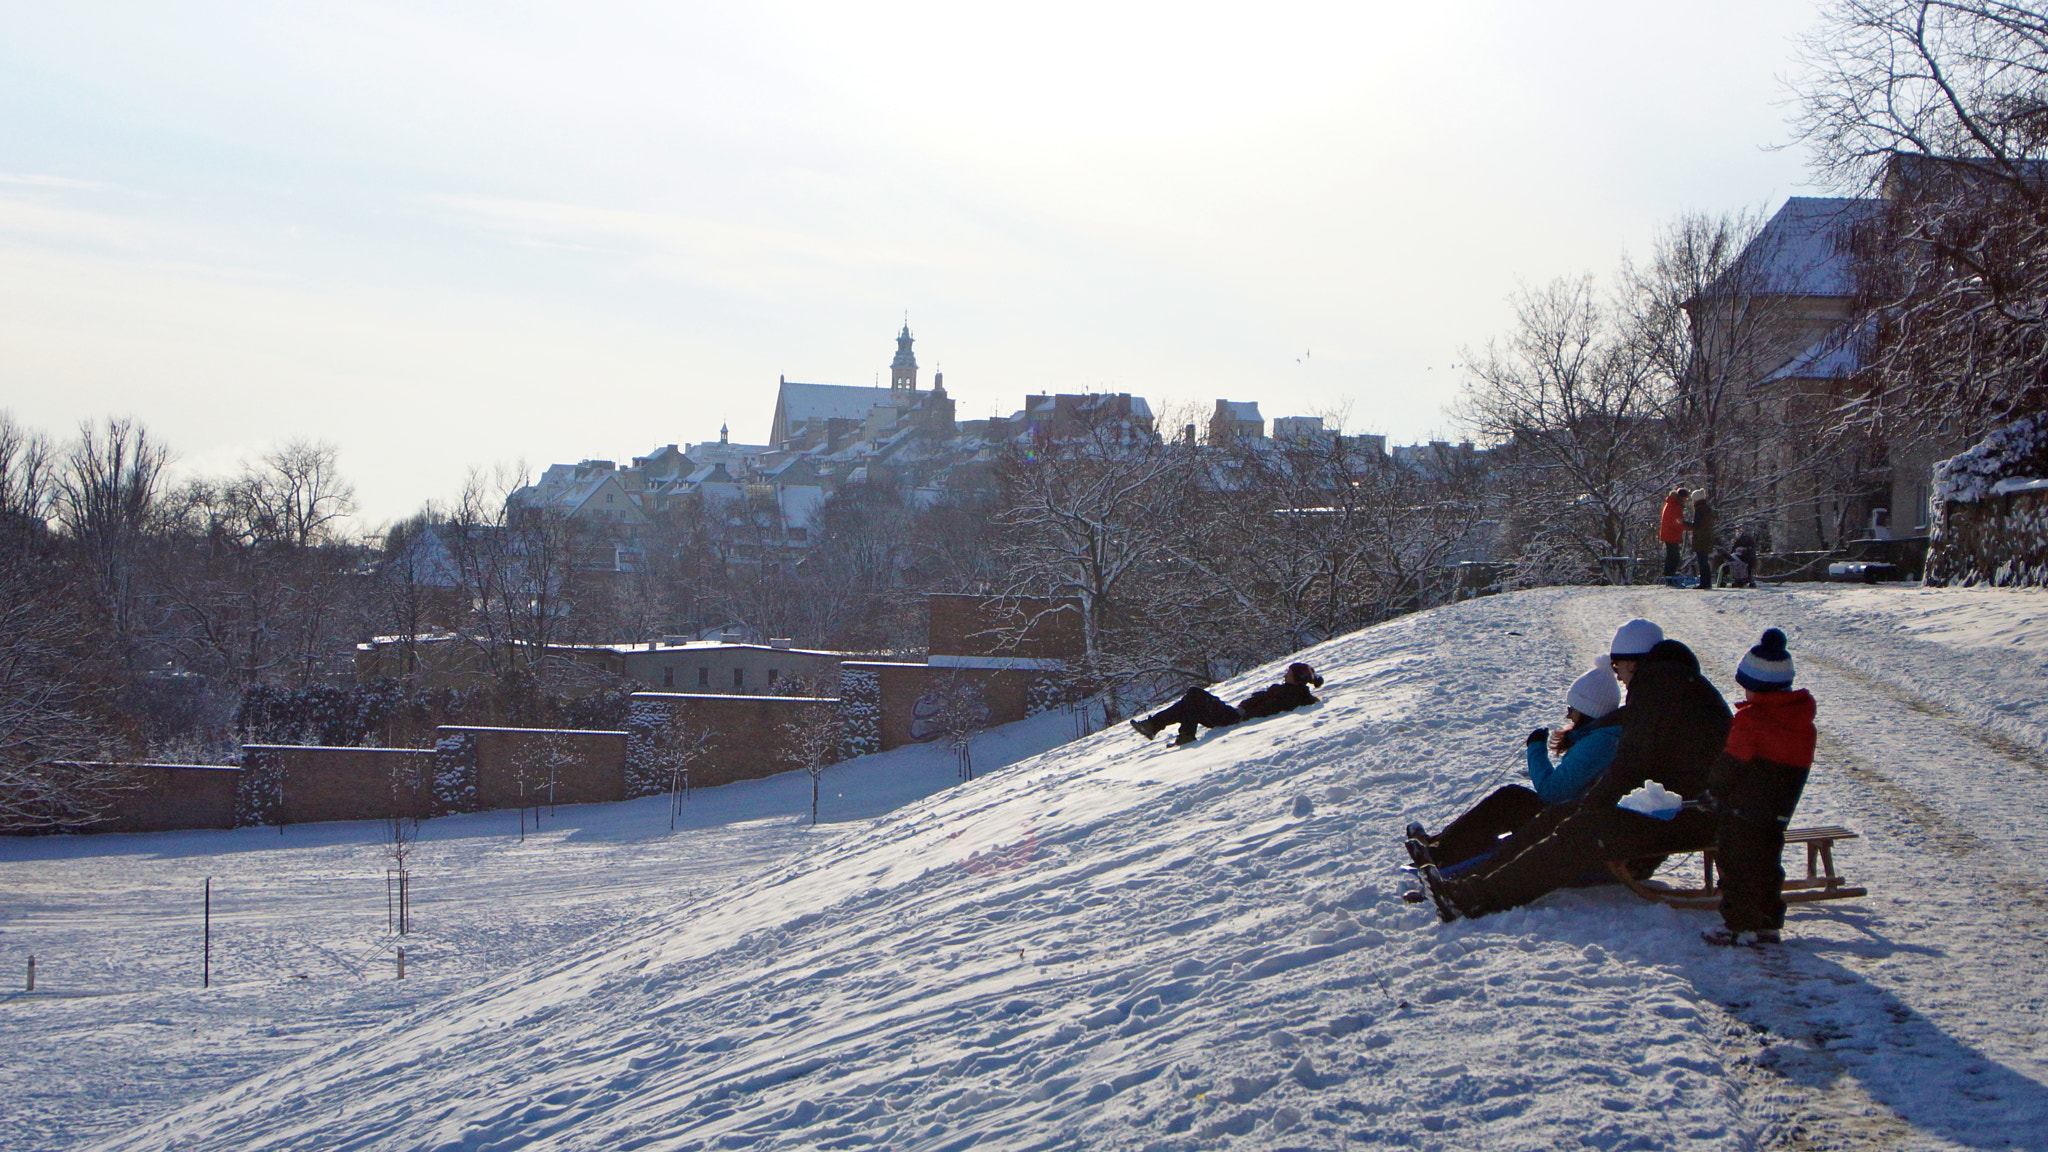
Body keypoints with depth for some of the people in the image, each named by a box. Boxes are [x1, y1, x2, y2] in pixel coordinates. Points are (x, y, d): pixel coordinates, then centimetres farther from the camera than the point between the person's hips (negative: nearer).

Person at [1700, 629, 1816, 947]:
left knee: (1737, 865, 0)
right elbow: (1795, 765, 12)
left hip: (1742, 811, -8)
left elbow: (1730, 765, -14)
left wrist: (1715, 786, 5)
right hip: (1778, 811, 8)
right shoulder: (1802, 717, 4)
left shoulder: (1751, 718, -19)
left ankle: (1740, 925, 0)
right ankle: (1768, 923, 21)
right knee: (1767, 864, 17)